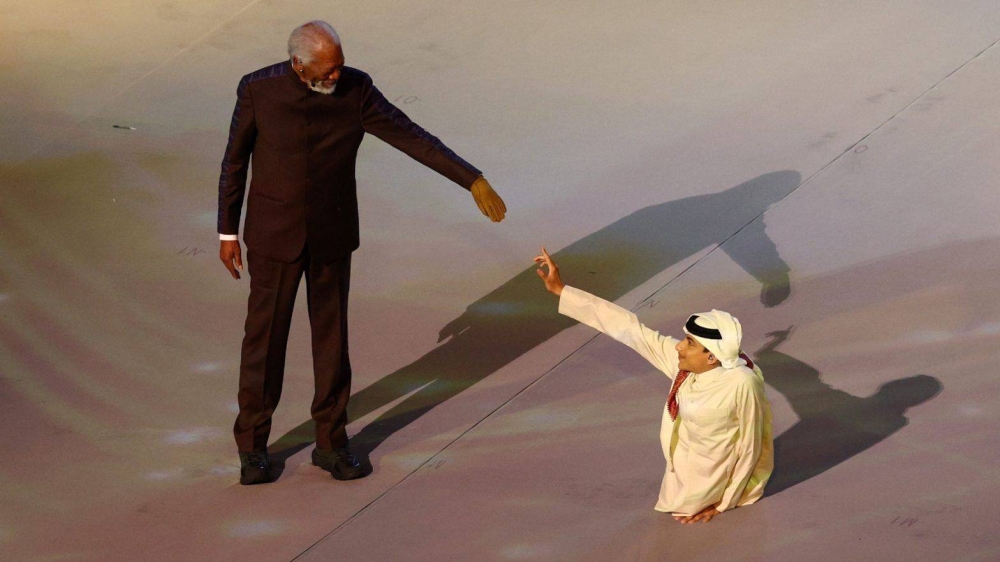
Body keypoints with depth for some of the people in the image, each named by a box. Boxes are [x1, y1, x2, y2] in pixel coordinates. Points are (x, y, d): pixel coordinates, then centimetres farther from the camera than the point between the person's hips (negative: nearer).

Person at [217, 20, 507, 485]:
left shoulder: (356, 89, -14)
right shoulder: (257, 89, -17)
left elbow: (413, 138, -14)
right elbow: (235, 160, -4)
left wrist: (474, 181, -20)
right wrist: (227, 234, 0)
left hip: (332, 233, 2)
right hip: (275, 233, -2)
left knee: (331, 336, 10)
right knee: (266, 336, 6)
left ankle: (330, 442, 25)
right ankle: (253, 445, 24)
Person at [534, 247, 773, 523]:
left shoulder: (741, 383, -37)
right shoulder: (681, 360, -21)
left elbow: (751, 446, -24)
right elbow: (629, 328, -20)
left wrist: (723, 503, -15)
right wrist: (560, 290, -20)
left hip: (719, 472, -7)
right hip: (690, 459, 7)